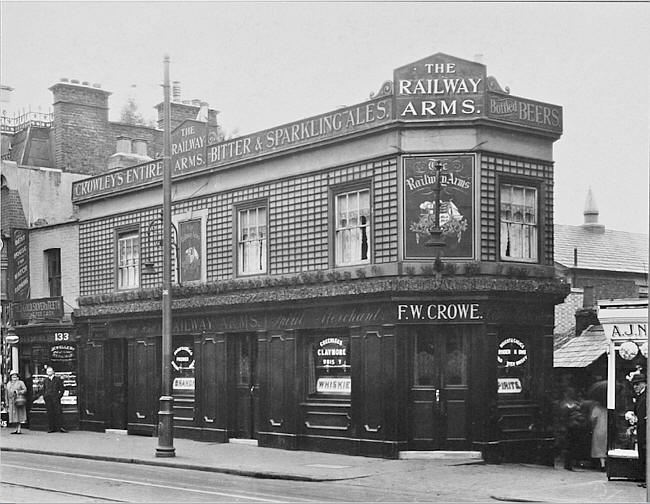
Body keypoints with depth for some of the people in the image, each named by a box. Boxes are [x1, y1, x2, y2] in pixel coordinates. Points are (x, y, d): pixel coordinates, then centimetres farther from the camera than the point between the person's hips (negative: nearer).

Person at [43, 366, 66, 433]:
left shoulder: (58, 379, 8)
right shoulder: (45, 380, 16)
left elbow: (61, 389, 7)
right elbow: (43, 389, 22)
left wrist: (59, 395, -4)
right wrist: (44, 396, 7)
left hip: (56, 398, -3)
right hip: (48, 399, 3)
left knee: (57, 412, -9)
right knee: (50, 413, 1)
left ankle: (59, 427, -9)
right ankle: (51, 428, 4)